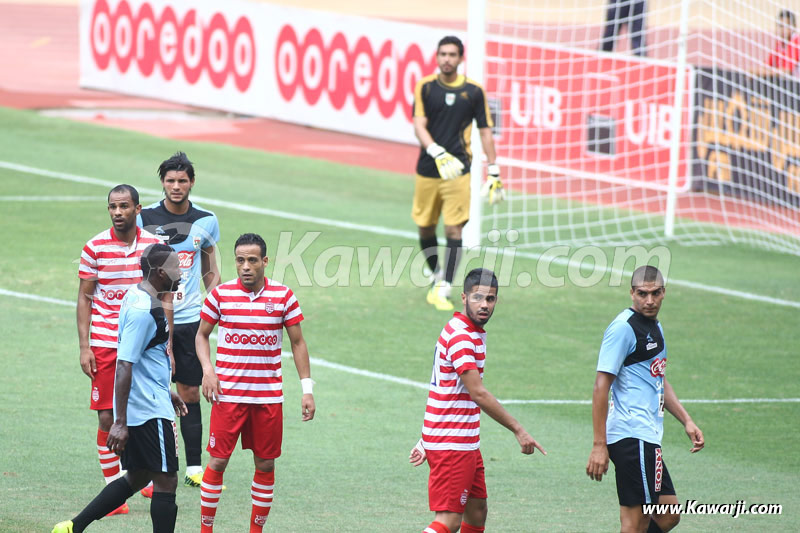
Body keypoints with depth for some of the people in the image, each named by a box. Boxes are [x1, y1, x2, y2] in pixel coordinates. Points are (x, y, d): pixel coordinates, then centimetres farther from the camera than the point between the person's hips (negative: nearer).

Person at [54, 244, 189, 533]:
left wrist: (165, 391, 33)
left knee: (137, 478, 17)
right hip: (150, 411, -10)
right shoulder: (143, 311, -21)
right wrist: (120, 423, -24)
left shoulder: (137, 296, 11)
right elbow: (124, 366, -23)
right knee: (166, 481, -3)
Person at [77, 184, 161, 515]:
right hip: (105, 346, -1)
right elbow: (84, 299, 2)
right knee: (107, 419, -3)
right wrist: (84, 348, -4)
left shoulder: (155, 245, 1)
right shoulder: (95, 248, -3)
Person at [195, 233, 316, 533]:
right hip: (227, 394, -1)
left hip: (269, 395, 1)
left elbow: (298, 342, 6)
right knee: (218, 461, -3)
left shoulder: (283, 296, 0)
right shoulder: (220, 294, -2)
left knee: (265, 464, 5)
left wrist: (307, 389, 1)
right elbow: (202, 335, 10)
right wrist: (207, 370, -7)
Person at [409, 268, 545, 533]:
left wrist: (427, 442, 22)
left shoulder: (475, 334, 15)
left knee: (477, 511, 14)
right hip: (451, 445, -10)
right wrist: (518, 429, -19)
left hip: (466, 443, 10)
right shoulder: (460, 337, -18)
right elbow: (478, 394, -22)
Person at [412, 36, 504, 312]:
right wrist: (437, 153, -26)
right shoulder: (425, 87, 0)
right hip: (428, 170, 1)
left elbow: (485, 131, 7)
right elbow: (419, 126, -8)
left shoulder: (473, 91, 1)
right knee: (425, 229, 8)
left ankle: (444, 290, -5)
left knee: (453, 230, -9)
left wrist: (494, 172, 4)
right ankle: (436, 276, 33)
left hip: (458, 172, -1)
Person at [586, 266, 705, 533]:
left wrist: (686, 421, 22)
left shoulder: (655, 327, 18)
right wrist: (599, 446, -20)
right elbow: (601, 386, -16)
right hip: (633, 436, -10)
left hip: (648, 438, 10)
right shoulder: (623, 328, -12)